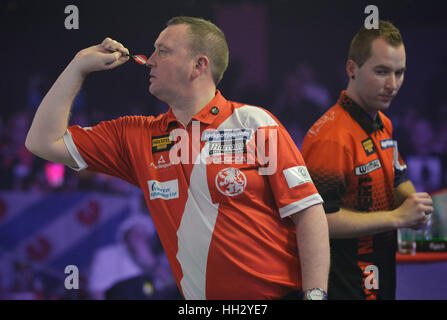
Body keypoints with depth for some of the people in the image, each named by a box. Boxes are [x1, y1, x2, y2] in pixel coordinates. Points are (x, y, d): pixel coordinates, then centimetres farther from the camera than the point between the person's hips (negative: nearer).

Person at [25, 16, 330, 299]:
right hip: (201, 298, 4)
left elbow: (308, 211, -8)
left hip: (280, 292, -4)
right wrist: (80, 65, 8)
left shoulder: (256, 123, -3)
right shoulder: (137, 136, 9)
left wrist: (315, 294, -18)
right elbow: (45, 141, 10)